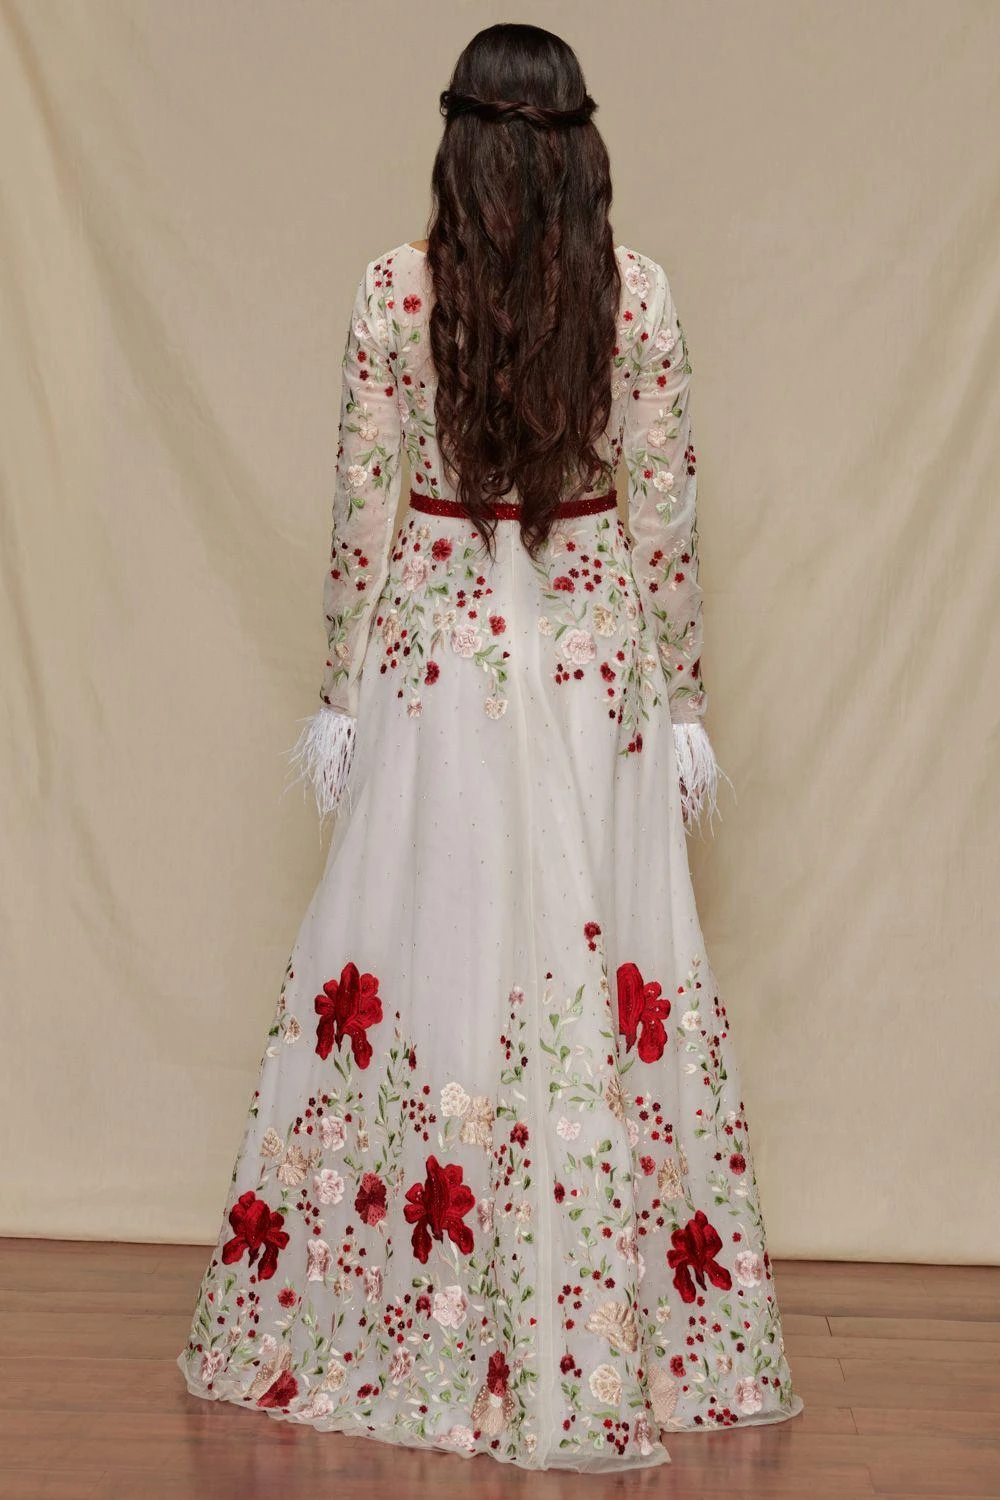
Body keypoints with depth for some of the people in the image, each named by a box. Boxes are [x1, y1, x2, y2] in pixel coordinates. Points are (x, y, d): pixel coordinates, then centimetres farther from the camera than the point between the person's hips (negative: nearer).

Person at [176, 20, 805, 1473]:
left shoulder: (395, 287, -5)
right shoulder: (639, 291, -4)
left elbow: (361, 506, -3)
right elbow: (665, 512, -2)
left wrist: (338, 692, 5)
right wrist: (685, 702, 5)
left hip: (432, 654, 0)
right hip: (593, 653, 0)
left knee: (412, 963, 8)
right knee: (600, 970, 6)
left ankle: (388, 1310, 20)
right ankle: (603, 1340, 14)